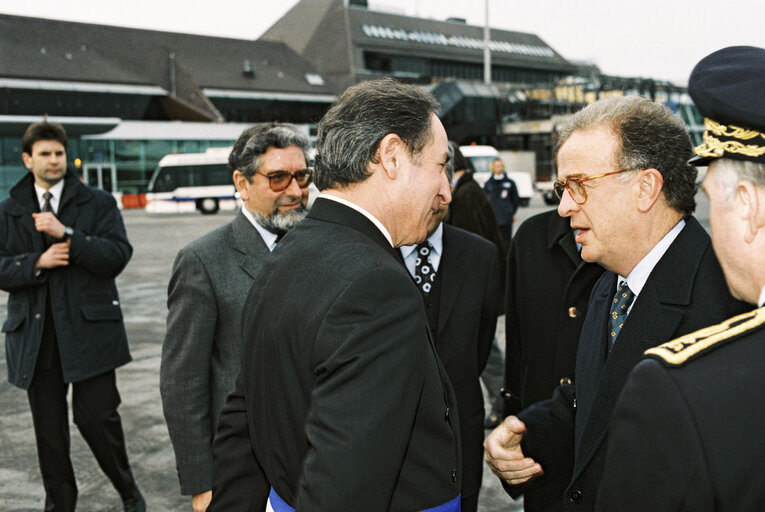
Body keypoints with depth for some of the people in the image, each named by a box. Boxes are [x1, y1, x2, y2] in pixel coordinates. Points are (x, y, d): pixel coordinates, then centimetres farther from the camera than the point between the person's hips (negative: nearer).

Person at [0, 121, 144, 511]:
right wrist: (38, 262, -13)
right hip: (35, 336, 3)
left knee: (96, 417, -3)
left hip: (88, 329, -2)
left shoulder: (98, 203, 4)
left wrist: (65, 233, -17)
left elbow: (118, 256, -9)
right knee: (48, 429, 9)